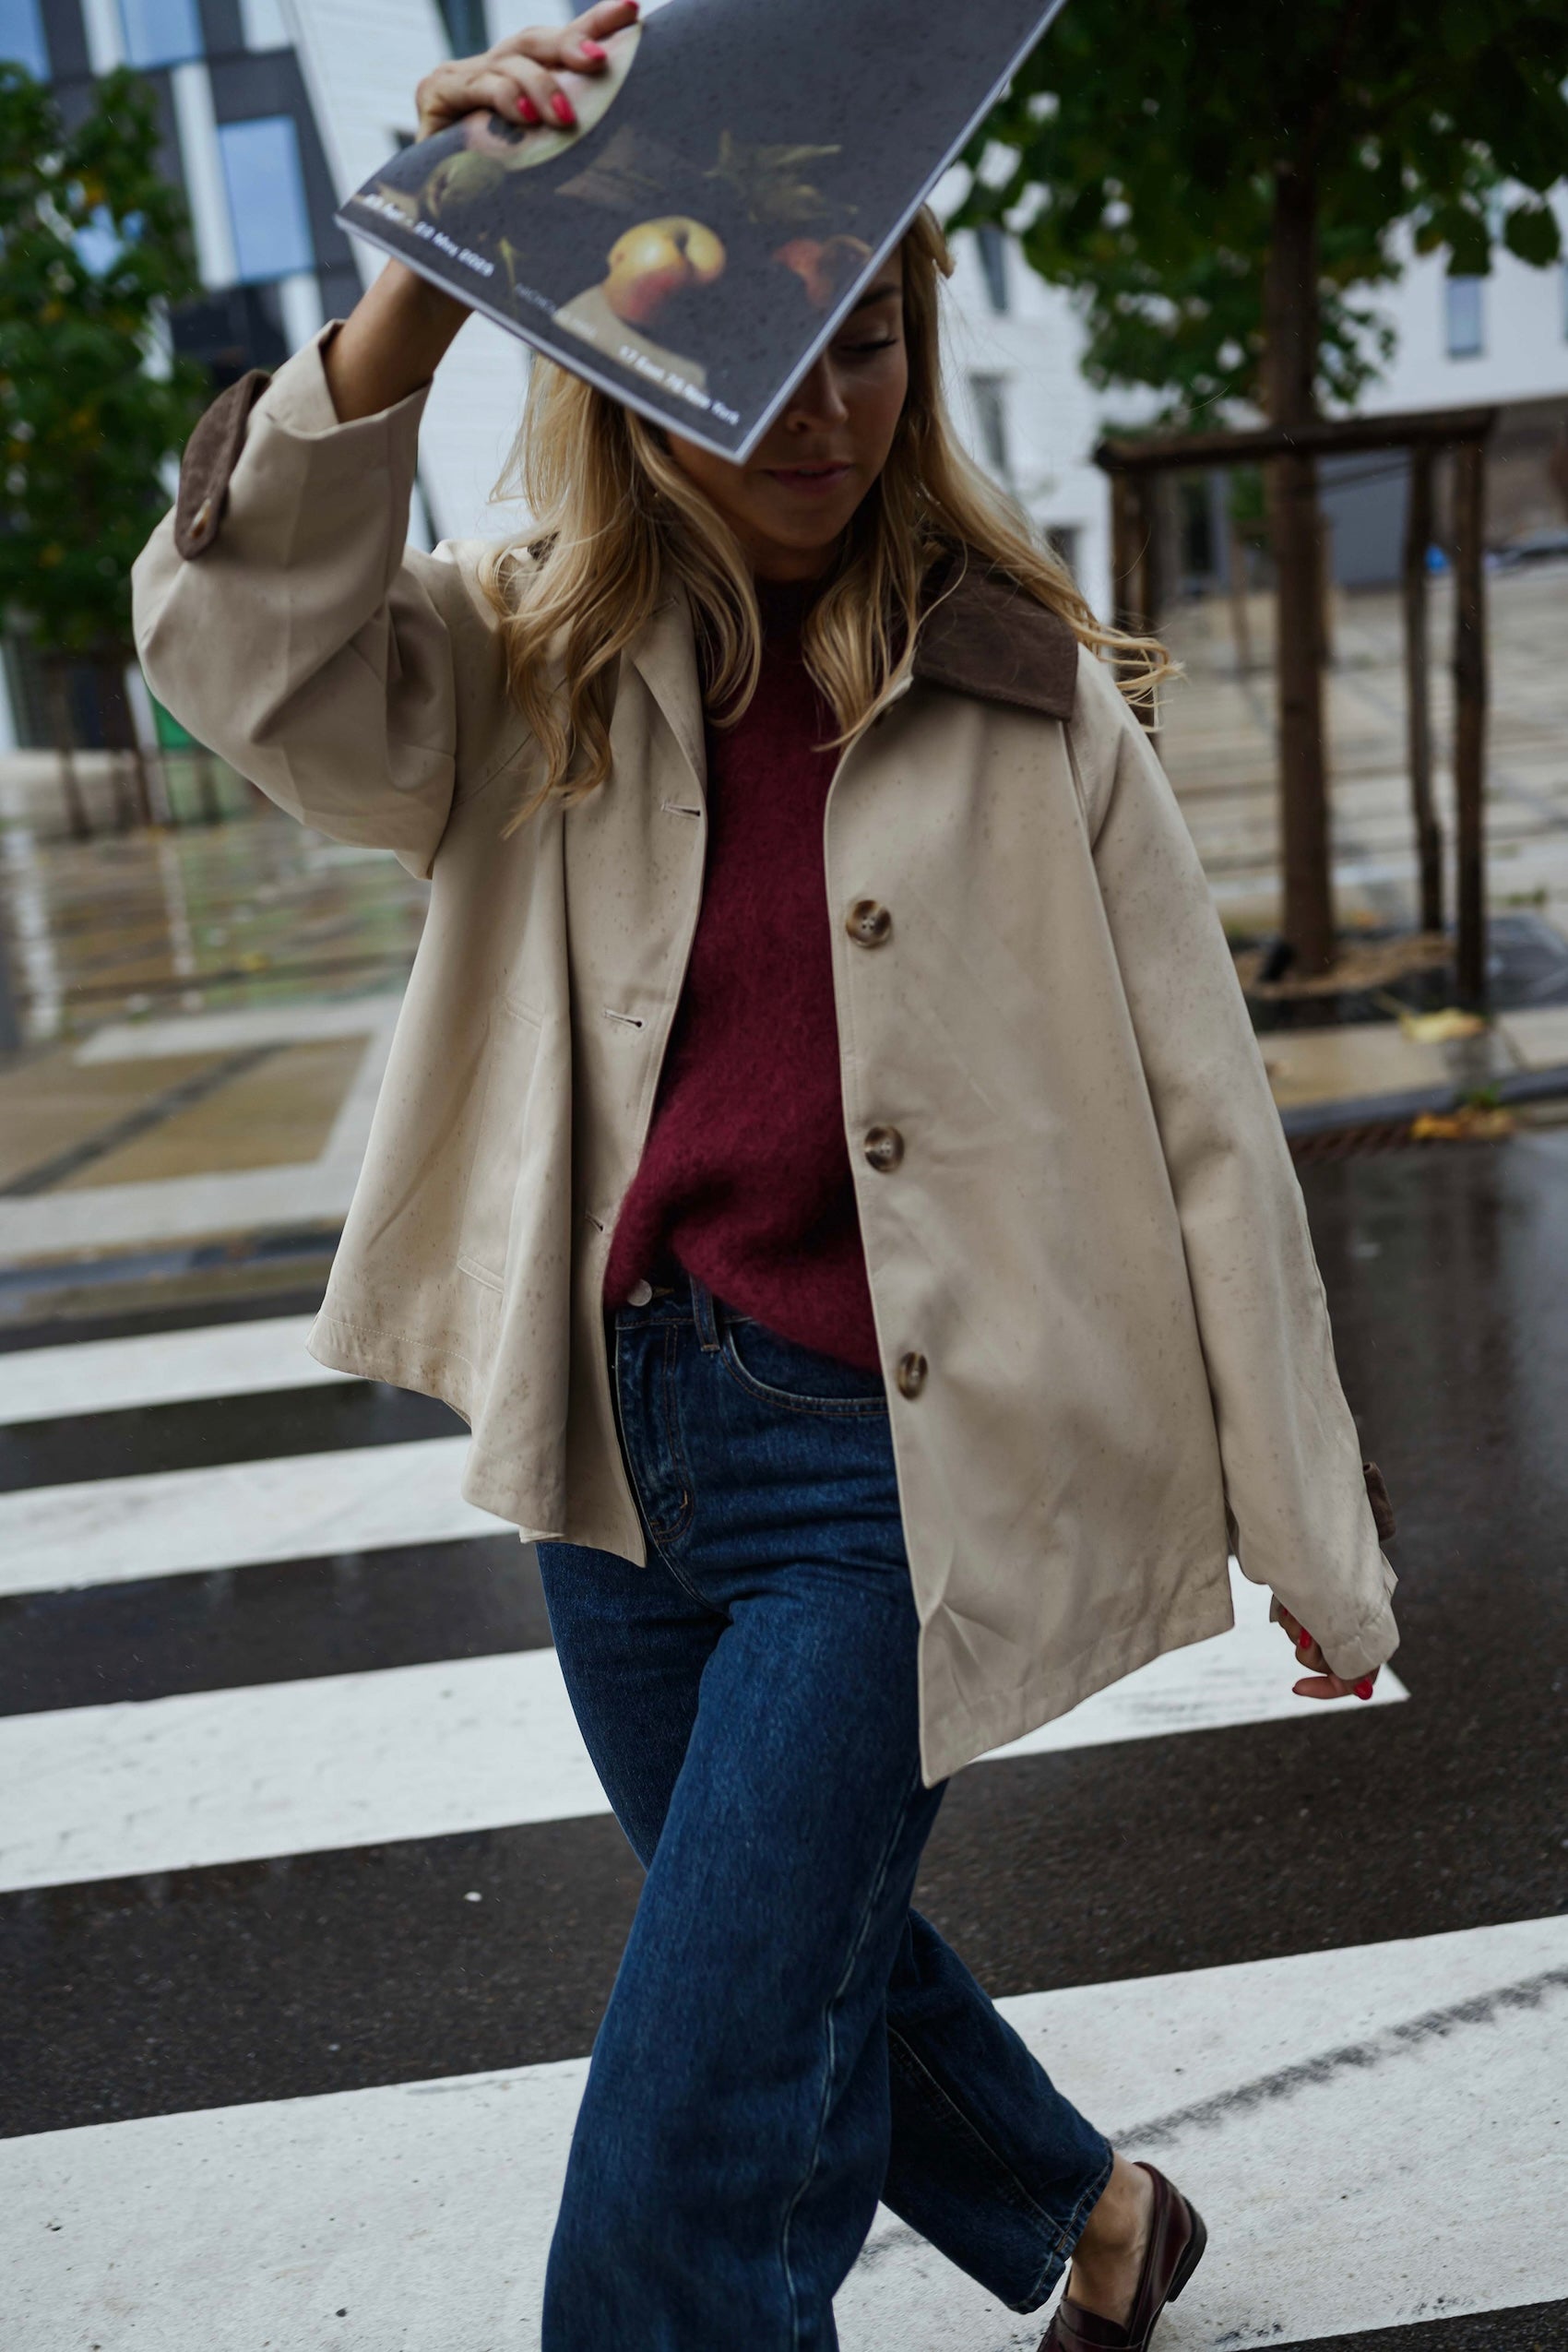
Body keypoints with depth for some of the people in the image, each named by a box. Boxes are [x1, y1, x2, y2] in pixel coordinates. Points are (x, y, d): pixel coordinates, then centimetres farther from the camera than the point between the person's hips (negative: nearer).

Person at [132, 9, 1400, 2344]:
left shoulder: (1026, 692, -6)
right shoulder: (536, 672, 0)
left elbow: (1201, 1125, -4)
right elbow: (241, 646, -18)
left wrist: (1314, 1540, 0)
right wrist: (429, 275, -29)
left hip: (891, 1470, -4)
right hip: (625, 1447, 5)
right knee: (810, 1964, 26)